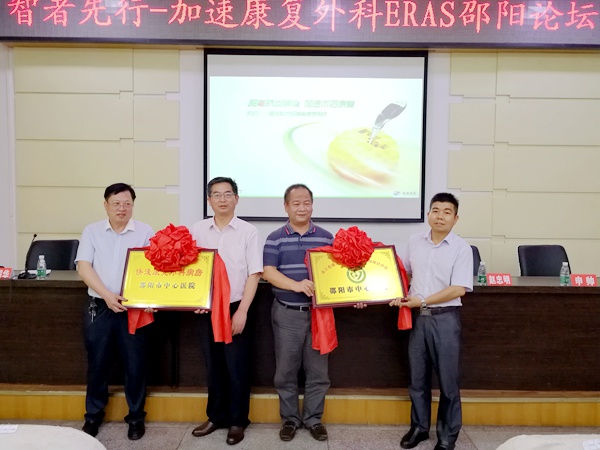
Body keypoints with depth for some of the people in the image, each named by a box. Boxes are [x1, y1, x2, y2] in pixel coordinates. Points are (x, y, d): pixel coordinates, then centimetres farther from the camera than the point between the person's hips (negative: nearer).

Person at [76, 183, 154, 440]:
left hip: (133, 308, -1)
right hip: (99, 307, 1)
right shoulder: (92, 231, 4)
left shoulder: (145, 232, 1)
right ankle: (94, 414, 29)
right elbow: (83, 267, -4)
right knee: (97, 363, 11)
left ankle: (136, 416, 21)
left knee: (135, 364, 5)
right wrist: (107, 295, -16)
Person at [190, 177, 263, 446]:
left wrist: (242, 311, -12)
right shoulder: (198, 231, 3)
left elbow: (254, 274, -6)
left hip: (237, 308, -3)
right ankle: (216, 416, 29)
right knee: (213, 366, 13)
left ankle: (238, 421, 21)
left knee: (237, 367, 5)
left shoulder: (248, 231, -4)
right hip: (208, 309, 3)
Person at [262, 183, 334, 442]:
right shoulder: (275, 239, 0)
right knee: (286, 371, 8)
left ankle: (313, 418, 24)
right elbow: (269, 272, -9)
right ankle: (290, 418, 24)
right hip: (287, 314, -1)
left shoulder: (326, 237, 5)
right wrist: (296, 285, -24)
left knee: (318, 370, 8)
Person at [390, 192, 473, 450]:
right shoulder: (414, 242, 4)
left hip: (445, 318, -4)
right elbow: (404, 272, 18)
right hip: (418, 317, 4)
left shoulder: (461, 248, -9)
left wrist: (423, 301, -17)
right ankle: (419, 426, 30)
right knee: (417, 377, 14)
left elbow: (459, 289, -15)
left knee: (447, 379, 6)